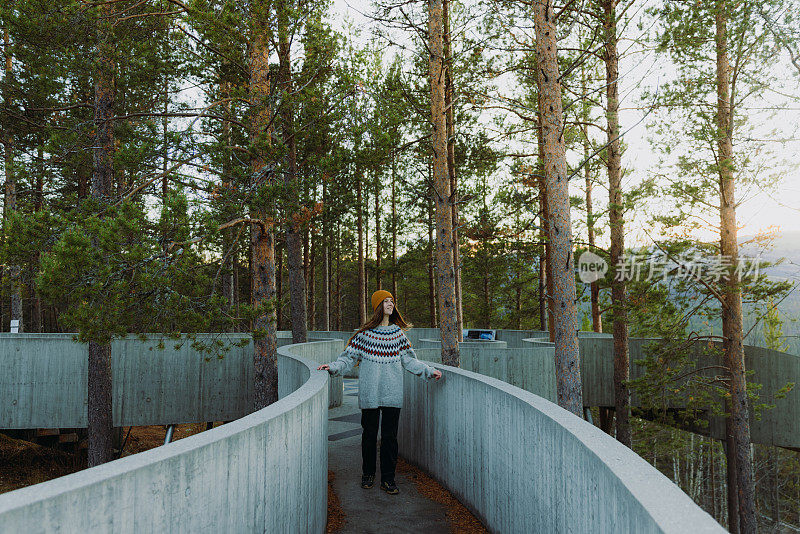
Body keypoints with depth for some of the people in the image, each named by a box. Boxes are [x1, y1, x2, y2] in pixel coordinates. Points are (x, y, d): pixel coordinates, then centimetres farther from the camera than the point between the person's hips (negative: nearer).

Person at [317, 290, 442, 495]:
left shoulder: (398, 332, 11)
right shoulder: (365, 333, 2)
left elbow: (409, 360, 14)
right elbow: (349, 357, 3)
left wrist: (429, 371, 7)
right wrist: (333, 367, -12)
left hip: (392, 392, 2)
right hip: (370, 391, -2)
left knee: (390, 435, 1)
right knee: (369, 433, 5)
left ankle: (388, 479, 10)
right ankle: (368, 473, 23)